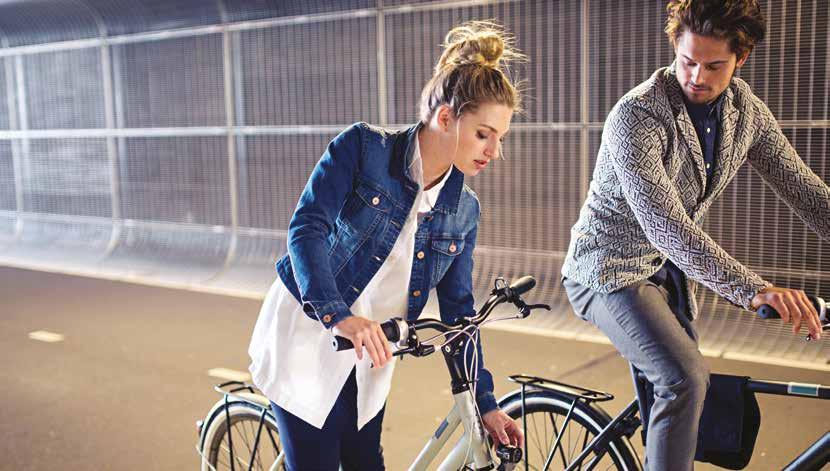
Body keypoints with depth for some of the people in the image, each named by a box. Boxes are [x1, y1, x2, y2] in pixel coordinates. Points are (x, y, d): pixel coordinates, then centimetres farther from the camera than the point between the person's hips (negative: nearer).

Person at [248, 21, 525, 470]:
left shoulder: (464, 211, 0)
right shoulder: (364, 147, -14)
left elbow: (458, 310, 5)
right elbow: (307, 226, -24)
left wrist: (485, 403, 3)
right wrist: (338, 315, -39)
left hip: (366, 359, 5)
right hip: (303, 338, -5)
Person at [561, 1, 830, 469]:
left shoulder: (747, 110, -3)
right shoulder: (637, 115, -25)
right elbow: (665, 225, -35)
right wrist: (754, 289, -43)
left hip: (669, 271, 8)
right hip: (611, 268, -7)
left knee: (686, 382, 14)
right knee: (686, 379, -27)